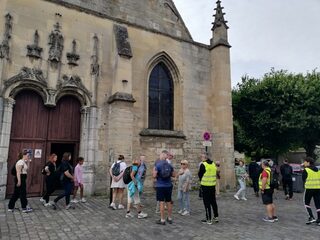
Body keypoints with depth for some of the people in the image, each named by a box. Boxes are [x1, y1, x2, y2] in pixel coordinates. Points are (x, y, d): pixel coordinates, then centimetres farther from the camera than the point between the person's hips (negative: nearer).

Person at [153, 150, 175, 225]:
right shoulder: (169, 165, 1)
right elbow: (173, 175, 8)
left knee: (161, 202, 2)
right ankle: (170, 218, 24)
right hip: (168, 186, 4)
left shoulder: (157, 165, -12)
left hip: (160, 186, -4)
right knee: (169, 202, 13)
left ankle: (162, 220, 8)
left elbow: (154, 176, -16)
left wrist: (153, 171, 2)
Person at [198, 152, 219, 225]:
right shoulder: (214, 164, 5)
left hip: (205, 186, -6)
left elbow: (199, 174, -6)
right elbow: (215, 174, 13)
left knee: (207, 202, 2)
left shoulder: (203, 165, -16)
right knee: (213, 201, 17)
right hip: (213, 185, 6)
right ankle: (216, 217, 26)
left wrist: (201, 180, 12)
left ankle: (208, 219, 7)